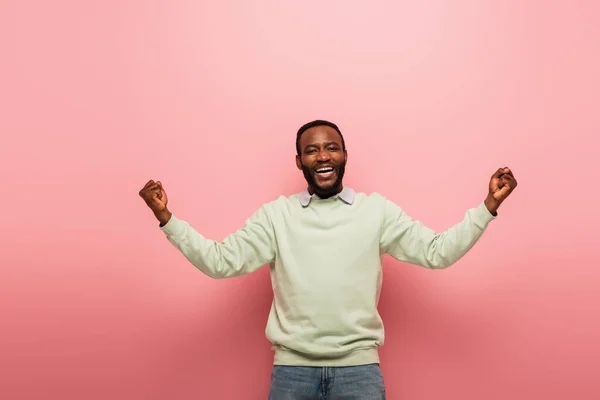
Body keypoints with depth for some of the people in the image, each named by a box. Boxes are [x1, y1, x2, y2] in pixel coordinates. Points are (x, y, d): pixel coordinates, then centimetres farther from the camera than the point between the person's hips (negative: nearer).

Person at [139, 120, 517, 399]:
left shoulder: (378, 210, 2)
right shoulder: (275, 214, 3)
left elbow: (437, 252, -1)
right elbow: (220, 261, -1)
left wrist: (488, 206, -10)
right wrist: (166, 217, -9)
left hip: (359, 367, 0)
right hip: (292, 369, 1)